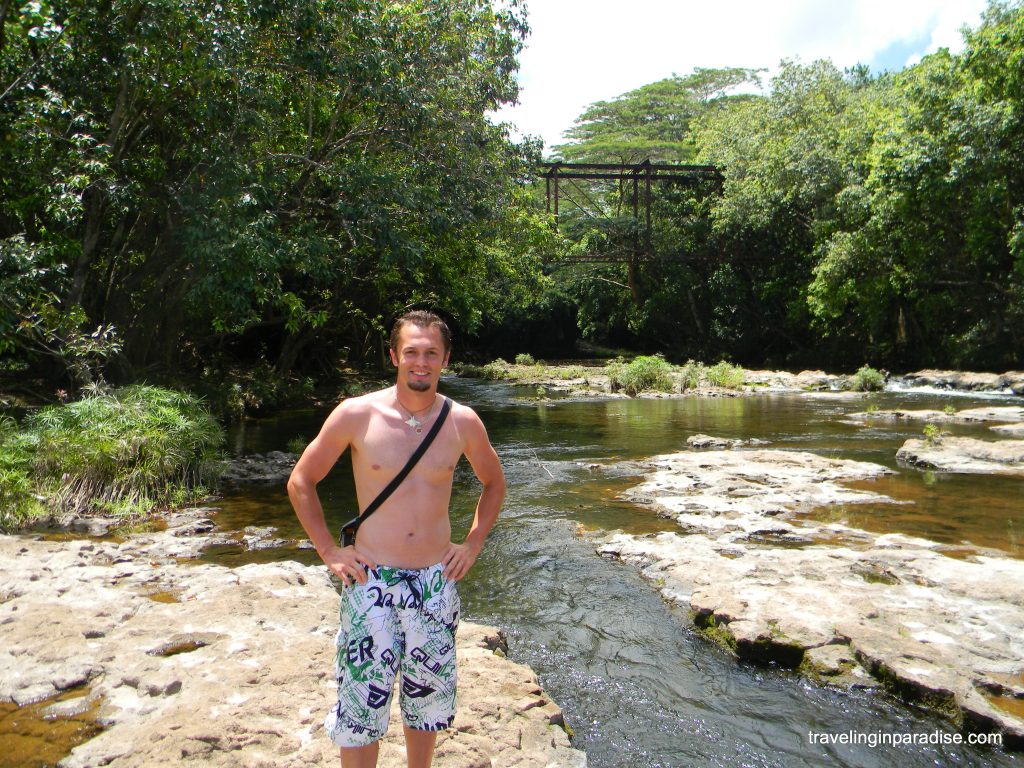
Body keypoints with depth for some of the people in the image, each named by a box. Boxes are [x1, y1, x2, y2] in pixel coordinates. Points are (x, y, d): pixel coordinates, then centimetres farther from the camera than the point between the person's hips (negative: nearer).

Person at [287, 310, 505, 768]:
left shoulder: (463, 422, -4)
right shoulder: (356, 415, -10)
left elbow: (493, 483, 14)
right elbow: (301, 482, 2)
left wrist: (473, 544, 5)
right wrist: (329, 552, -2)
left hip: (436, 581, 2)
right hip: (370, 581, -2)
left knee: (427, 697, 18)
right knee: (361, 702, 6)